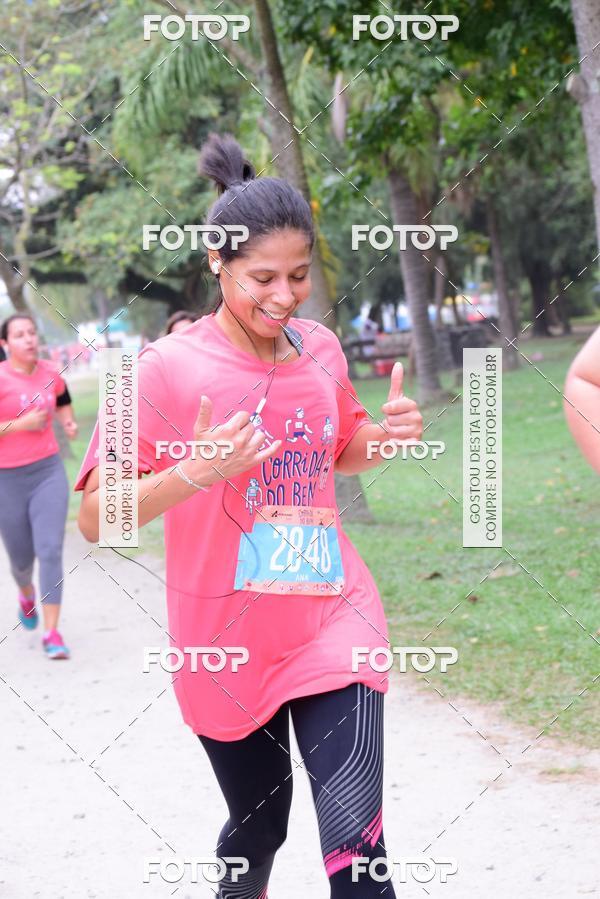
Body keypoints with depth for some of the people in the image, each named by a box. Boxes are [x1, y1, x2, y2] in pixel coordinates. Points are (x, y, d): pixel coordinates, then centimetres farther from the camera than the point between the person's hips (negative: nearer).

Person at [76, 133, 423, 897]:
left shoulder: (321, 348, 1)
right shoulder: (168, 368, -13)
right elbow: (95, 518, -13)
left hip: (332, 620, 2)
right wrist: (196, 472, -29)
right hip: (228, 644, -2)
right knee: (257, 830, 16)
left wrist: (388, 433, -1)